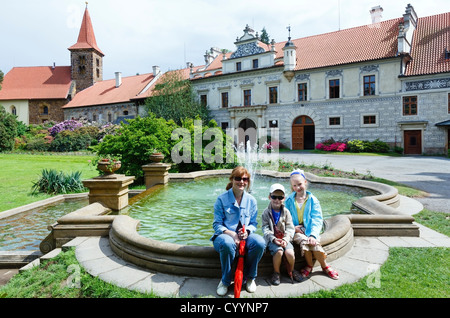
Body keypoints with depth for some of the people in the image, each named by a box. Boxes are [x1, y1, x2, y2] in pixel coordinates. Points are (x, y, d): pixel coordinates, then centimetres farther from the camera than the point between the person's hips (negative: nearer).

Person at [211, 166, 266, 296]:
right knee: (227, 244, -40)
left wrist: (247, 231, -14)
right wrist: (232, 234, -21)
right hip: (225, 235, -2)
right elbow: (217, 224, -4)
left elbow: (253, 223, 10)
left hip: (244, 236, 3)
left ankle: (250, 277, -1)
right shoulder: (222, 199, -3)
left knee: (260, 242, -30)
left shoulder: (251, 200, 7)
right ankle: (225, 280, -11)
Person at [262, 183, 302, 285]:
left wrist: (286, 239, -15)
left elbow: (290, 228, 1)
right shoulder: (266, 213, 1)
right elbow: (265, 229, -5)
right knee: (279, 251, -29)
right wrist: (273, 239, -21)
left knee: (290, 253, -23)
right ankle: (276, 272, -4)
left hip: (284, 239, 2)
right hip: (272, 239, -2)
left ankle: (291, 270, 9)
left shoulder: (286, 212, 5)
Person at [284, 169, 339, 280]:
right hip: (296, 231, 0)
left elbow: (317, 220, -4)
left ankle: (325, 266, -2)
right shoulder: (289, 200, 6)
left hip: (310, 230, 0)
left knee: (314, 243, -28)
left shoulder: (312, 199, 3)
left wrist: (313, 235, -18)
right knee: (304, 241, -30)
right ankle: (309, 265, -3)